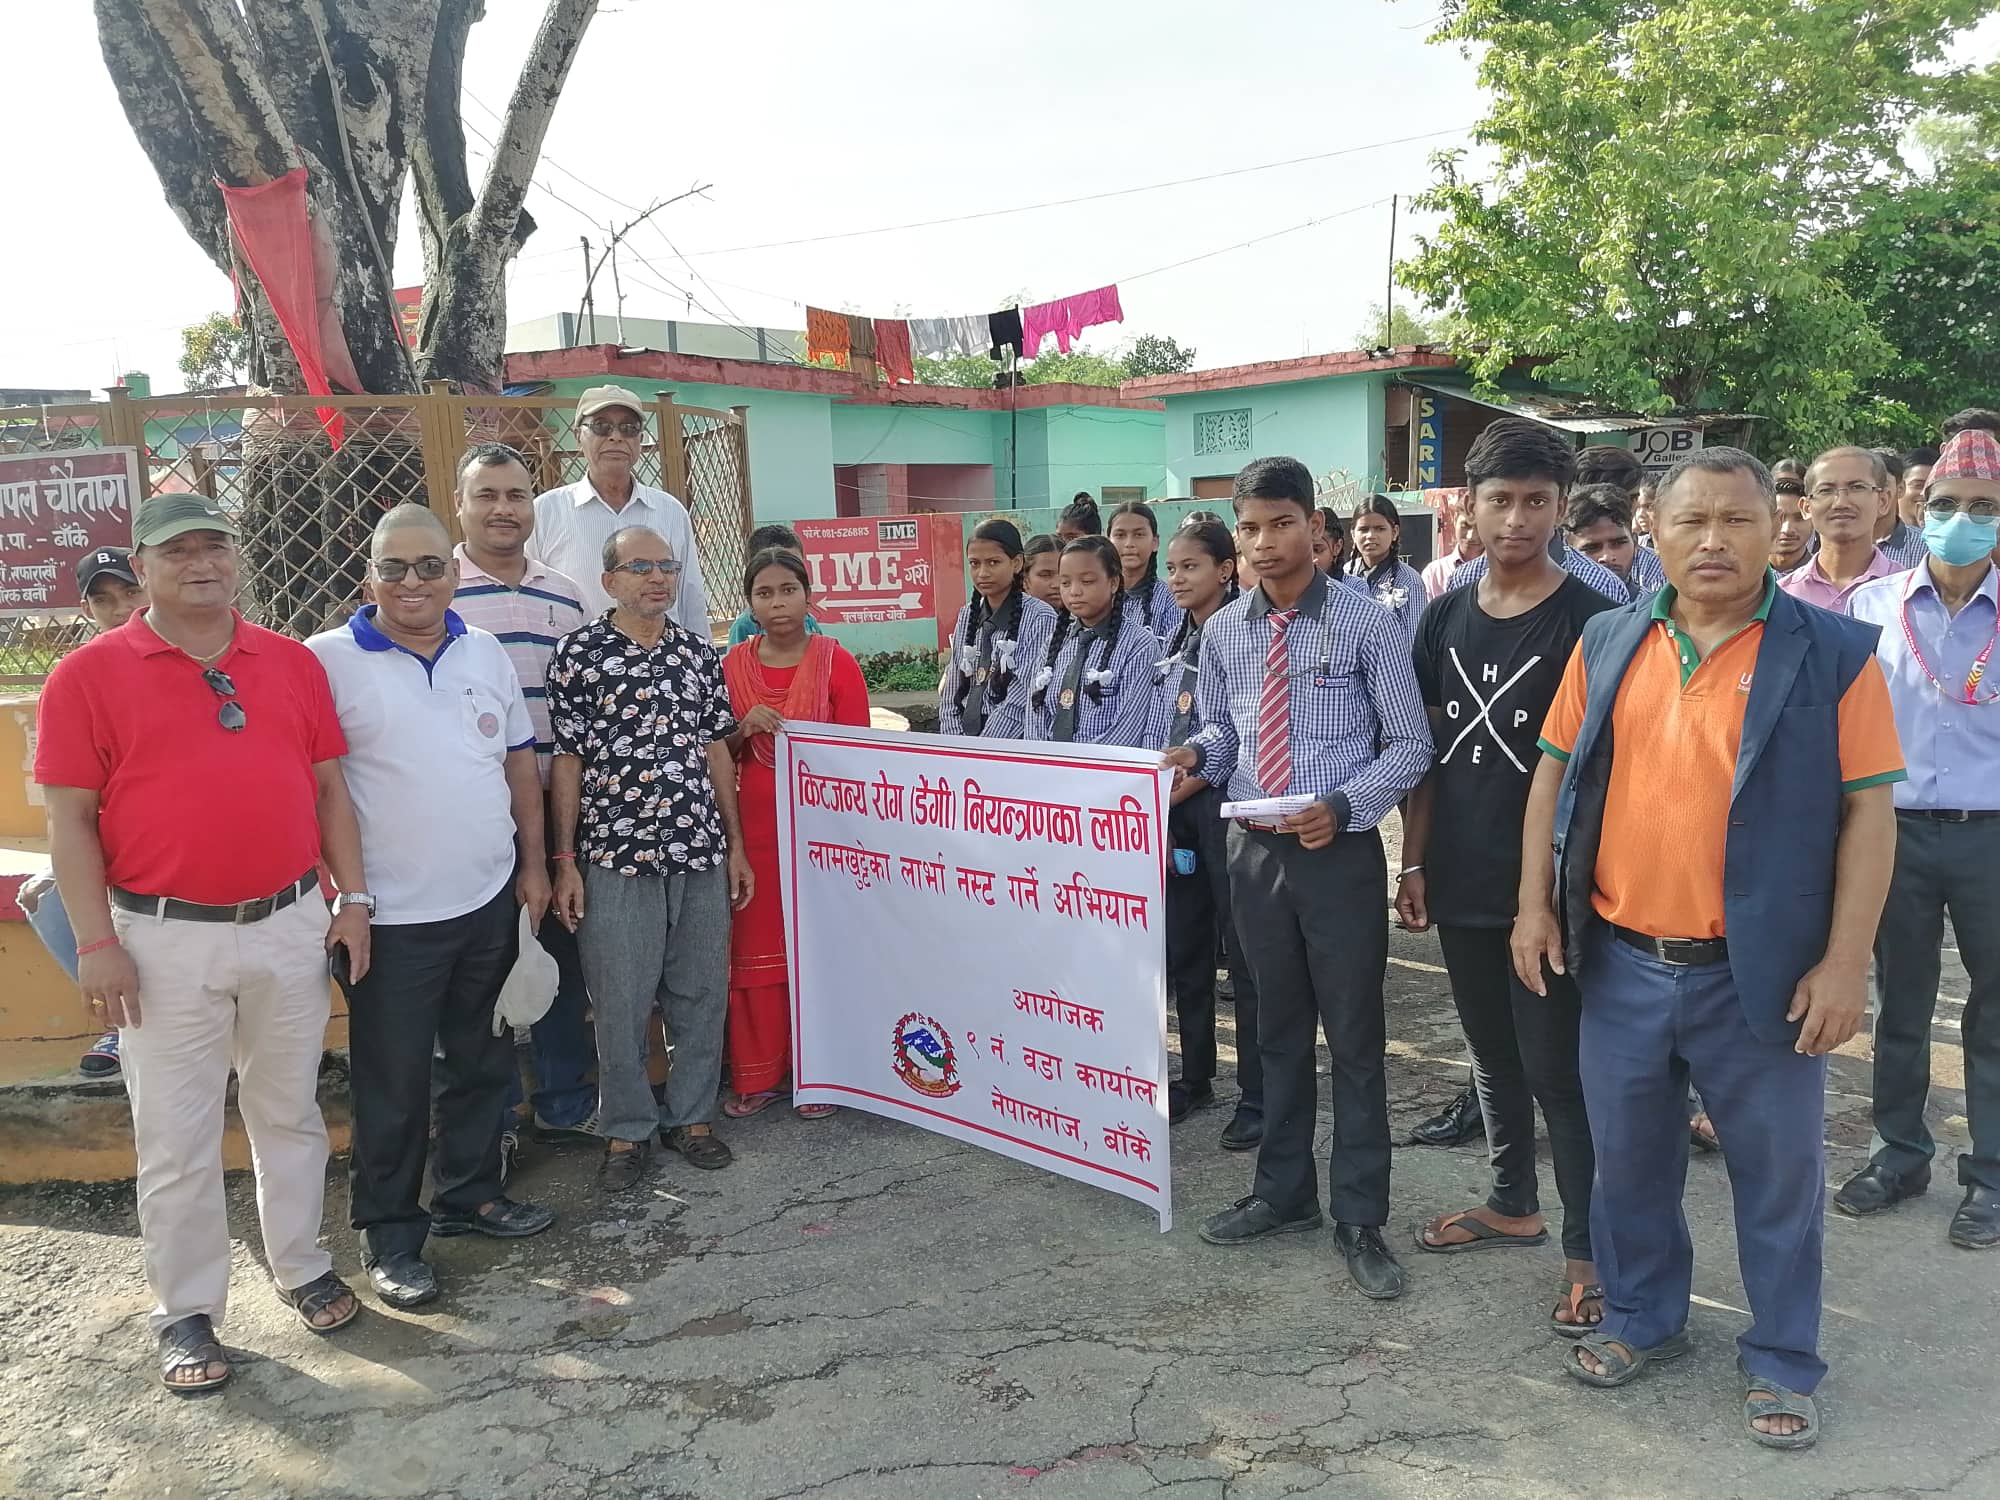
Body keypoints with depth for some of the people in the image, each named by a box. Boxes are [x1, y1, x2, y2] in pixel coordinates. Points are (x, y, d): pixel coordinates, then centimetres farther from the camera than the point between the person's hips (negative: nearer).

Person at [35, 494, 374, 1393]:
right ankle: (186, 1314, 22)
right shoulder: (89, 675, -4)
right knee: (176, 1139, 7)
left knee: (290, 1113, 16)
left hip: (290, 926, 3)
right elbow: (71, 819, -5)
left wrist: (352, 898, 5)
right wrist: (96, 943, -9)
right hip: (166, 941, -3)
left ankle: (301, 1268, 33)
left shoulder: (293, 664, 6)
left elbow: (328, 788, 9)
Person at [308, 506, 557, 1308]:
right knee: (392, 1085, 6)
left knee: (482, 1062, 17)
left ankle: (469, 1192, 35)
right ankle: (390, 1234, 21)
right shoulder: (328, 661, -8)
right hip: (391, 917, -5)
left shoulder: (487, 653, 8)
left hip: (489, 904, 5)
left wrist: (533, 864, 11)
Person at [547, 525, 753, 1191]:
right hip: (615, 858, -3)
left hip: (700, 853, 4)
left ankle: (691, 1115, 27)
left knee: (701, 992, 10)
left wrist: (735, 844, 10)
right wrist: (564, 861, -5)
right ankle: (627, 1129, 21)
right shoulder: (577, 654, -3)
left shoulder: (699, 652, 8)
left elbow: (716, 750, 12)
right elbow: (566, 760, -3)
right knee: (620, 1002, 4)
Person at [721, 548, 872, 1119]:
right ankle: (758, 1074, 17)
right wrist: (742, 729, -10)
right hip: (754, 826, 3)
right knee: (755, 947, 6)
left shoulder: (836, 662, -3)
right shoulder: (732, 665, 5)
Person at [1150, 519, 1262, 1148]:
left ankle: (1256, 1096, 8)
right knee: (1183, 947, 13)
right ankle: (1195, 1078, 27)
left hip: (1224, 803, -7)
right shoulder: (1176, 641, 14)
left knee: (1243, 953, -1)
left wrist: (1185, 783, -15)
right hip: (1171, 808, 7)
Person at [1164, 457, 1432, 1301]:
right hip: (1253, 851, 4)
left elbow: (1409, 745, -5)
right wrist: (1196, 755, -7)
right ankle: (1284, 1194, 33)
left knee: (1353, 1036, 5)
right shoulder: (1222, 632, 4)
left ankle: (1360, 1220, 18)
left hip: (1340, 851, -4)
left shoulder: (1365, 626, -9)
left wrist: (1341, 806, -19)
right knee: (1278, 1030, 17)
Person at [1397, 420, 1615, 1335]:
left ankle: (1587, 1249, 14)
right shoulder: (1445, 617, 7)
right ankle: (1513, 1204, 35)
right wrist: (1414, 861, 7)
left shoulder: (1588, 621, -8)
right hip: (1461, 880, 5)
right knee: (1493, 1053, 18)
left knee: (1557, 1066, 1)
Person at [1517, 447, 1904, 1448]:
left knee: (1778, 1173, 11)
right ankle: (1640, 1320, 38)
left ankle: (1781, 1363, 30)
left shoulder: (1833, 654, -6)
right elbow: (1554, 772, 8)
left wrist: (1845, 961, -12)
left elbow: (1869, 811, -7)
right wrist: (1535, 906, 2)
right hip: (1620, 962, 3)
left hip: (1759, 974, -3)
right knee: (1628, 1157, 17)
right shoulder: (1607, 645, 4)